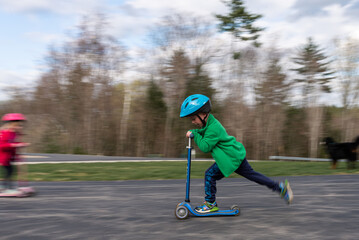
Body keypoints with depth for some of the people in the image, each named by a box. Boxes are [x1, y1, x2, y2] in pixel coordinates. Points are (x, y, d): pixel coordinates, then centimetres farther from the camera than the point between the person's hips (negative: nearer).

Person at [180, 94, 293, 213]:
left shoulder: (213, 129, -23)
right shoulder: (210, 123, 10)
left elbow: (205, 146, -25)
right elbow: (203, 132, 29)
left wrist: (195, 135, -14)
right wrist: (193, 132, 10)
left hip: (231, 157, -11)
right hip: (236, 154, 11)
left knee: (210, 174, -8)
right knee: (252, 174, 17)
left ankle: (210, 204, 1)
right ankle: (279, 187, 22)